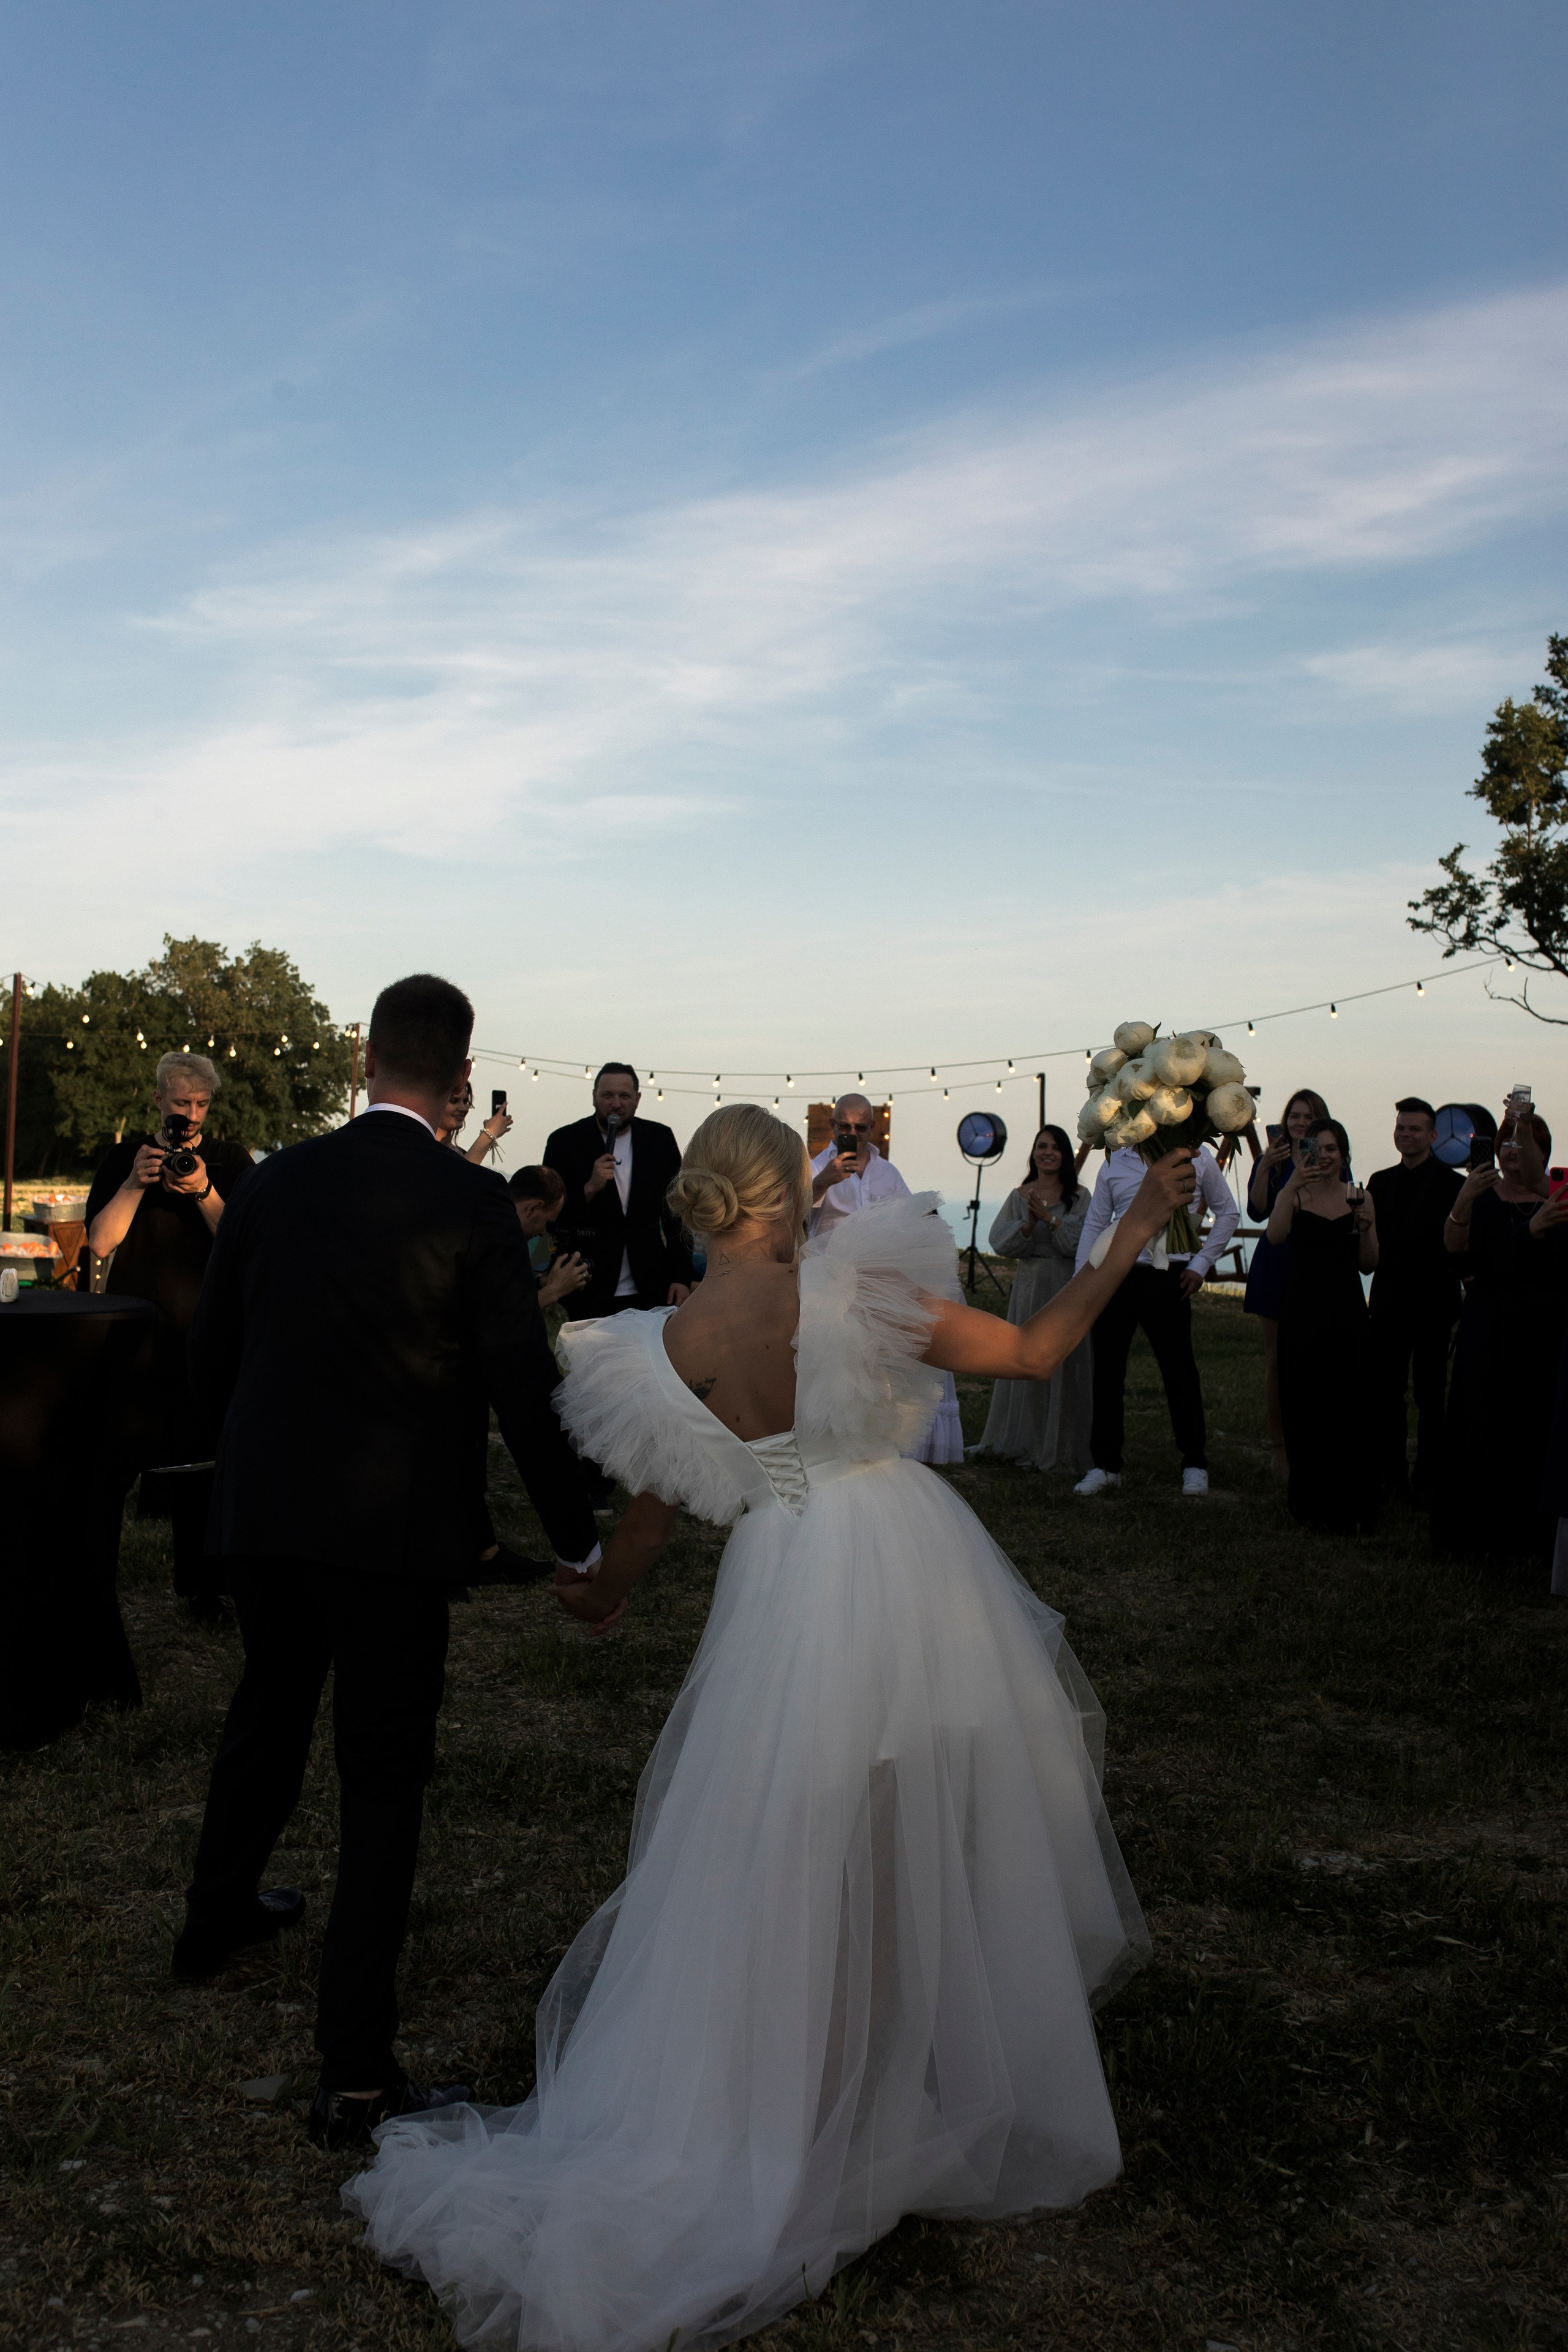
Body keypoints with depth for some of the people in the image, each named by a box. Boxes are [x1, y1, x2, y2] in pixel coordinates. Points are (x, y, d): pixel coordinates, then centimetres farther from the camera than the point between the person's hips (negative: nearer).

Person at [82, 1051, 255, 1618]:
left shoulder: (232, 1162, 7)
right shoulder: (124, 1159, 10)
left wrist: (205, 1192, -20)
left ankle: (199, 1584, 12)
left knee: (198, 1464, 3)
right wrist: (136, 1184, -14)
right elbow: (100, 1242, 0)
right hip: (135, 1332, 0)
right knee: (113, 1461, -2)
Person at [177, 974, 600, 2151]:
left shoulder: (275, 1181, 1)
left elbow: (209, 1356, 8)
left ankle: (217, 1916, 52)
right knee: (383, 1779, 5)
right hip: (394, 1530, -5)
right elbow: (524, 1387, -12)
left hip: (263, 1514, 5)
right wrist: (579, 1537, -1)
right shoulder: (473, 1201, -12)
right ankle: (356, 2071, 9)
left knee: (267, 1717, 28)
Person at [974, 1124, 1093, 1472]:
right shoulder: (1019, 1197, 8)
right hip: (1029, 1285, 3)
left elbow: (1083, 1241, -12)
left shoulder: (1079, 1197, 0)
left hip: (1068, 1288, -3)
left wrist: (1050, 1219, -20)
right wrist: (1027, 1225, -16)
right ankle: (1024, 1445, 19)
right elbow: (999, 1241, -1)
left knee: (1063, 1363, -2)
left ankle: (1059, 1450, 9)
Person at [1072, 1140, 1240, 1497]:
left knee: (1180, 1372, 2)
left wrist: (1201, 1264, 2)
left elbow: (1228, 1213, 11)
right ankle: (1105, 1465, 13)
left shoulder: (1197, 1160, 4)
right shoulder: (1114, 1163, 10)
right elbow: (1095, 1223, 12)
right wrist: (1082, 1276, 3)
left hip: (1168, 1279, -2)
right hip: (1115, 1274, 2)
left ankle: (1195, 1465, 16)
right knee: (1107, 1371, 3)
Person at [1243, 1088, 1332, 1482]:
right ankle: (1279, 1447, 11)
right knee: (1278, 1360, 3)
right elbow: (1258, 1211, -10)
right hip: (1277, 1267, 0)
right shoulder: (1271, 1160, 4)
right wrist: (1265, 1168, -22)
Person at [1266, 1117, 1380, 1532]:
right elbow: (1275, 1236, -20)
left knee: (1349, 1410, 0)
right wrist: (1293, 1185, -30)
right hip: (1302, 1314, -1)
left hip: (1347, 1315, 1)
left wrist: (1367, 1227, -12)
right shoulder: (1294, 1195, 1)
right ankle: (1310, 1502, 16)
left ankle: (1349, 1507, 11)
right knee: (1305, 1409, 3)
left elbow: (1368, 1265, 6)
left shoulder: (1359, 1198, 7)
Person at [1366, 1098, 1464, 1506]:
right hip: (1389, 1301, 4)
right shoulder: (1380, 1182, 11)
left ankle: (1426, 1482, 10)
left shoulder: (1453, 1184, -4)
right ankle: (1392, 1473, 18)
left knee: (1430, 1396, 4)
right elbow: (1371, 1243, 8)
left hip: (1433, 1303, -4)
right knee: (1387, 1392, 8)